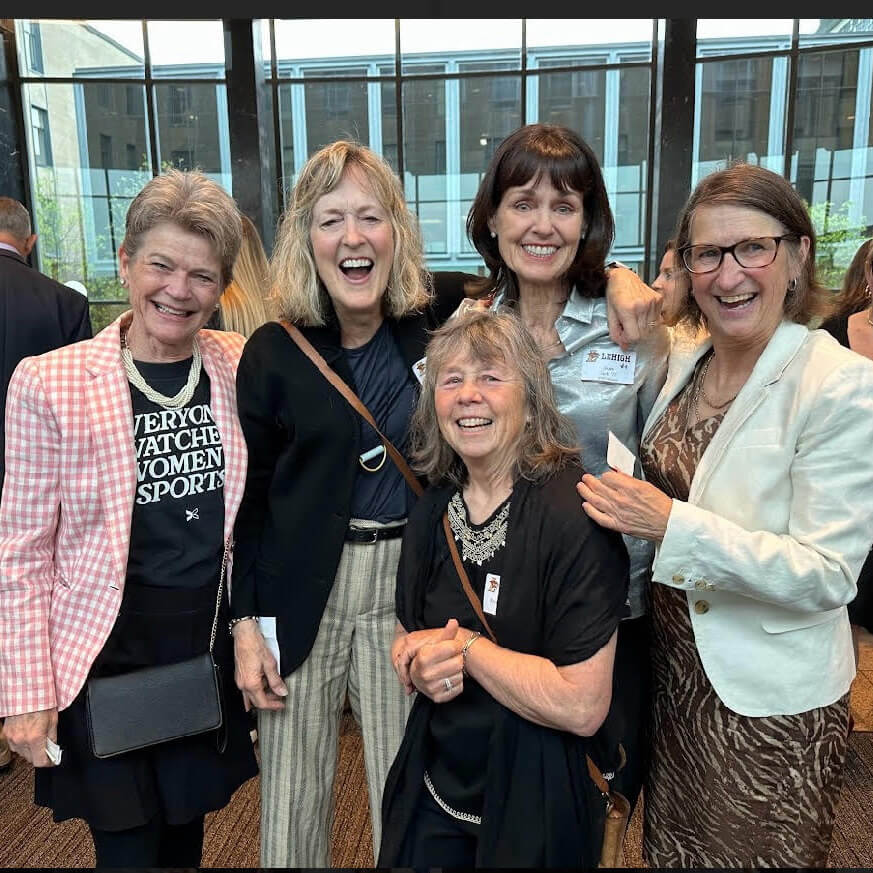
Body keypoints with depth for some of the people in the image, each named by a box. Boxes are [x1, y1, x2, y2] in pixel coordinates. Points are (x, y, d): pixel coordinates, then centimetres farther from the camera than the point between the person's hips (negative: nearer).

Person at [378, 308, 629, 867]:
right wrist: (424, 668, -13)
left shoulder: (574, 513, -23)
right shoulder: (434, 511, -2)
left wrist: (464, 645, -18)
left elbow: (583, 705, -26)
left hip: (537, 807, -5)